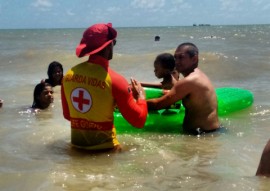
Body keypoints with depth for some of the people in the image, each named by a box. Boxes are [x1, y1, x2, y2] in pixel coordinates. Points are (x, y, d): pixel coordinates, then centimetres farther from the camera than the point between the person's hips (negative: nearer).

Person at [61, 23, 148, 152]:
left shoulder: (68, 75, -1)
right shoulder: (114, 80, -17)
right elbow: (139, 121, -9)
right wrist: (141, 95, 7)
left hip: (76, 145, 6)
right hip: (103, 148, -6)